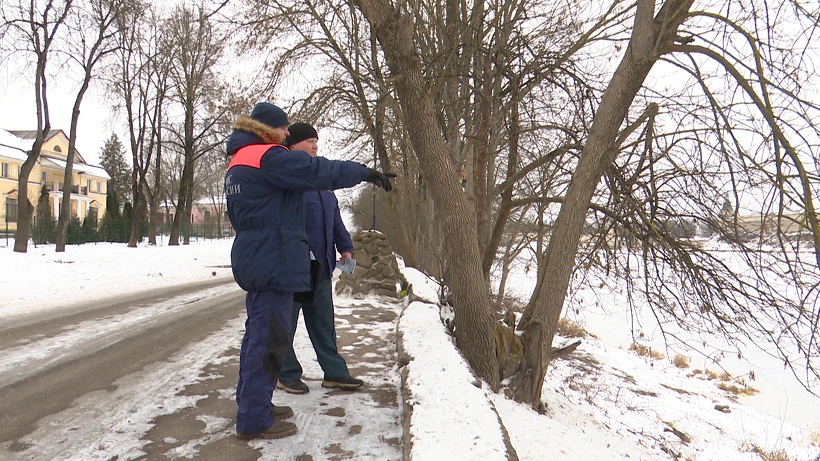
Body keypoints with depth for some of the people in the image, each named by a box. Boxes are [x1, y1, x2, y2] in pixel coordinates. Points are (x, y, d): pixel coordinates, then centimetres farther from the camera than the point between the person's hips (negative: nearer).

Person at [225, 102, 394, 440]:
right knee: (269, 337, -5)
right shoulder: (269, 157, -13)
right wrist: (365, 173, -10)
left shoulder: (237, 163, 19)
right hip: (273, 261, -11)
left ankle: (252, 404, 30)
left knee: (258, 333, 18)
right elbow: (318, 171, -18)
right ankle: (254, 420, 2)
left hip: (251, 258, 11)